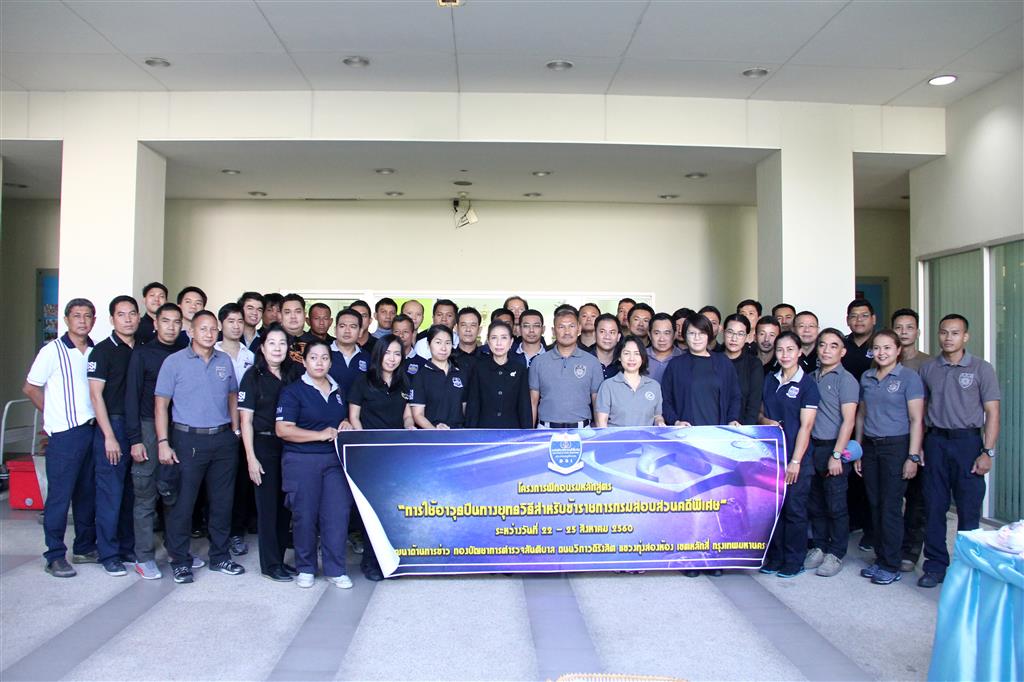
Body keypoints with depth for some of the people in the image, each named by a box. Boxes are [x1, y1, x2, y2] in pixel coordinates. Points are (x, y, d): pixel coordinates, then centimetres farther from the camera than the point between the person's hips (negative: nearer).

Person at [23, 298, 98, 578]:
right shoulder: (53, 351, -5)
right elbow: (30, 388, 0)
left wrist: (96, 416, 6)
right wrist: (54, 414, 5)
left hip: (92, 430, 5)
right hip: (64, 434, -5)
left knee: (88, 493, 12)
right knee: (59, 496, 0)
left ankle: (84, 548, 24)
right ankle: (55, 557, 9)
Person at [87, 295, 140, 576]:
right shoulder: (103, 350, -5)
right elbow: (96, 395, -8)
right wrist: (109, 436, -13)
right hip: (112, 426, -5)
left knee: (131, 493, 11)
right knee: (110, 493, 0)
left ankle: (128, 548, 21)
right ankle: (109, 555, 10)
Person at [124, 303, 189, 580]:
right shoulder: (142, 354, 0)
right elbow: (132, 397, -3)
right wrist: (134, 438, -9)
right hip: (149, 429, -3)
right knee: (145, 496, 1)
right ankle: (144, 557, 10)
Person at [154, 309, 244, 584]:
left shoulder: (225, 361, 9)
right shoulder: (174, 361, -2)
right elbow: (161, 404, -3)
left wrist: (235, 430, 10)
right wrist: (163, 443, -10)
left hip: (223, 439, 4)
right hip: (189, 440, -4)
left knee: (222, 501, 10)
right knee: (182, 502, 1)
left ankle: (220, 556, 24)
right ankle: (180, 561, 16)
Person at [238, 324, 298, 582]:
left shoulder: (294, 375, 5)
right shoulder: (253, 376, -4)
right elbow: (245, 419, -6)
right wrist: (251, 457, -11)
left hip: (290, 446, 4)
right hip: (264, 445, -4)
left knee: (286, 505, 9)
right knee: (268, 505, 2)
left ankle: (280, 559, 22)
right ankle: (270, 564, 13)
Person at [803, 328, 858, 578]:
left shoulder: (846, 380, -6)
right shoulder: (811, 377, 11)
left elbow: (848, 420, -11)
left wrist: (836, 455, -15)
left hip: (832, 448, -5)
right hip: (812, 447, 5)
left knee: (836, 505, 2)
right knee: (815, 503, 11)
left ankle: (836, 554, 13)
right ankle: (819, 547, 24)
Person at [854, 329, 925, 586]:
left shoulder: (909, 377, -4)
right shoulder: (866, 377, 11)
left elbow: (916, 420, -7)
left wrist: (913, 457, -13)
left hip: (896, 446, -5)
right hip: (870, 447, 5)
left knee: (890, 507, -3)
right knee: (875, 505, 8)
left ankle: (891, 566, 8)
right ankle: (880, 559, 20)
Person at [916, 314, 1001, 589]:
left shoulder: (981, 369, 0)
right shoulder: (928, 368, 8)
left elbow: (992, 413, -2)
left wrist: (988, 452, -8)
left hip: (968, 442, -2)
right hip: (936, 442, 2)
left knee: (968, 509, 1)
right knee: (934, 507, 5)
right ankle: (936, 566, 15)